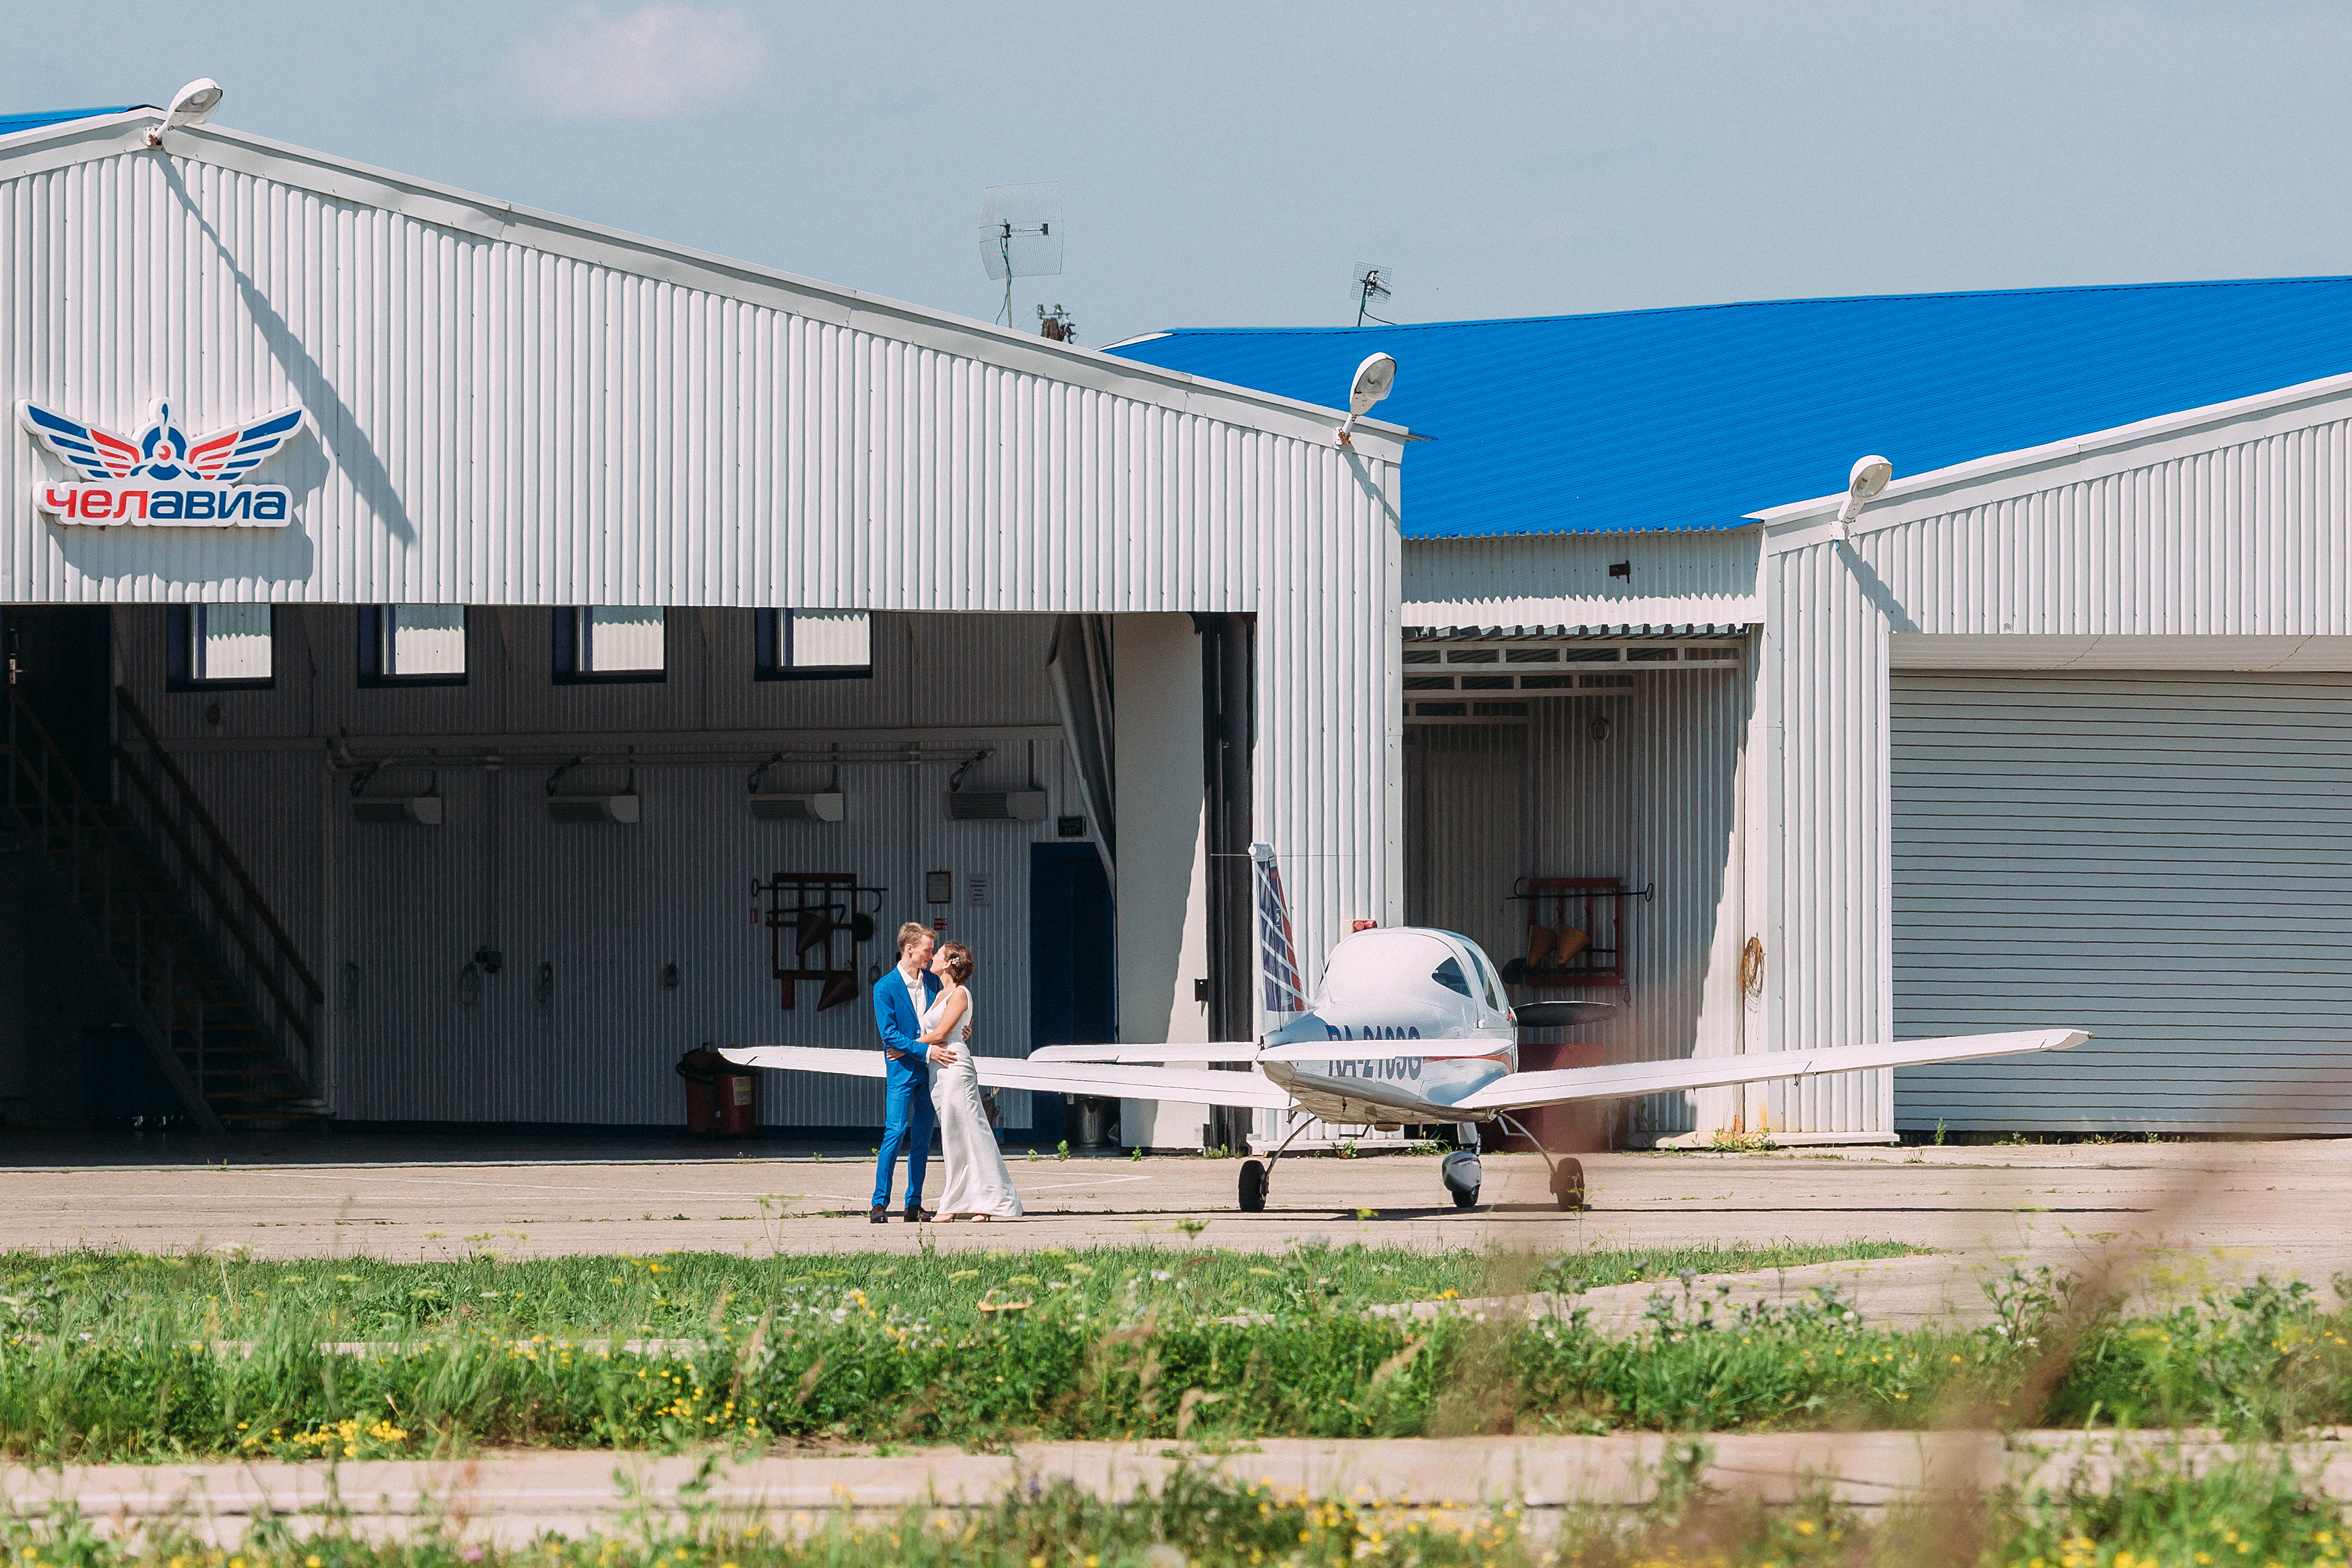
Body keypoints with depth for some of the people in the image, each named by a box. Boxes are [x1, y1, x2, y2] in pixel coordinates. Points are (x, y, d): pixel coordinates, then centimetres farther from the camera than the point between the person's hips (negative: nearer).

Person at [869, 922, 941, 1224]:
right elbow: (889, 1034, -11)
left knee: (922, 1139, 5)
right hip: (901, 1071, -5)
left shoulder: (932, 981, 10)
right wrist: (924, 1050, -20)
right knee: (896, 1132, -13)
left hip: (928, 1070, 5)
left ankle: (914, 1204, 9)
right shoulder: (885, 987, -6)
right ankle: (880, 1202, -10)